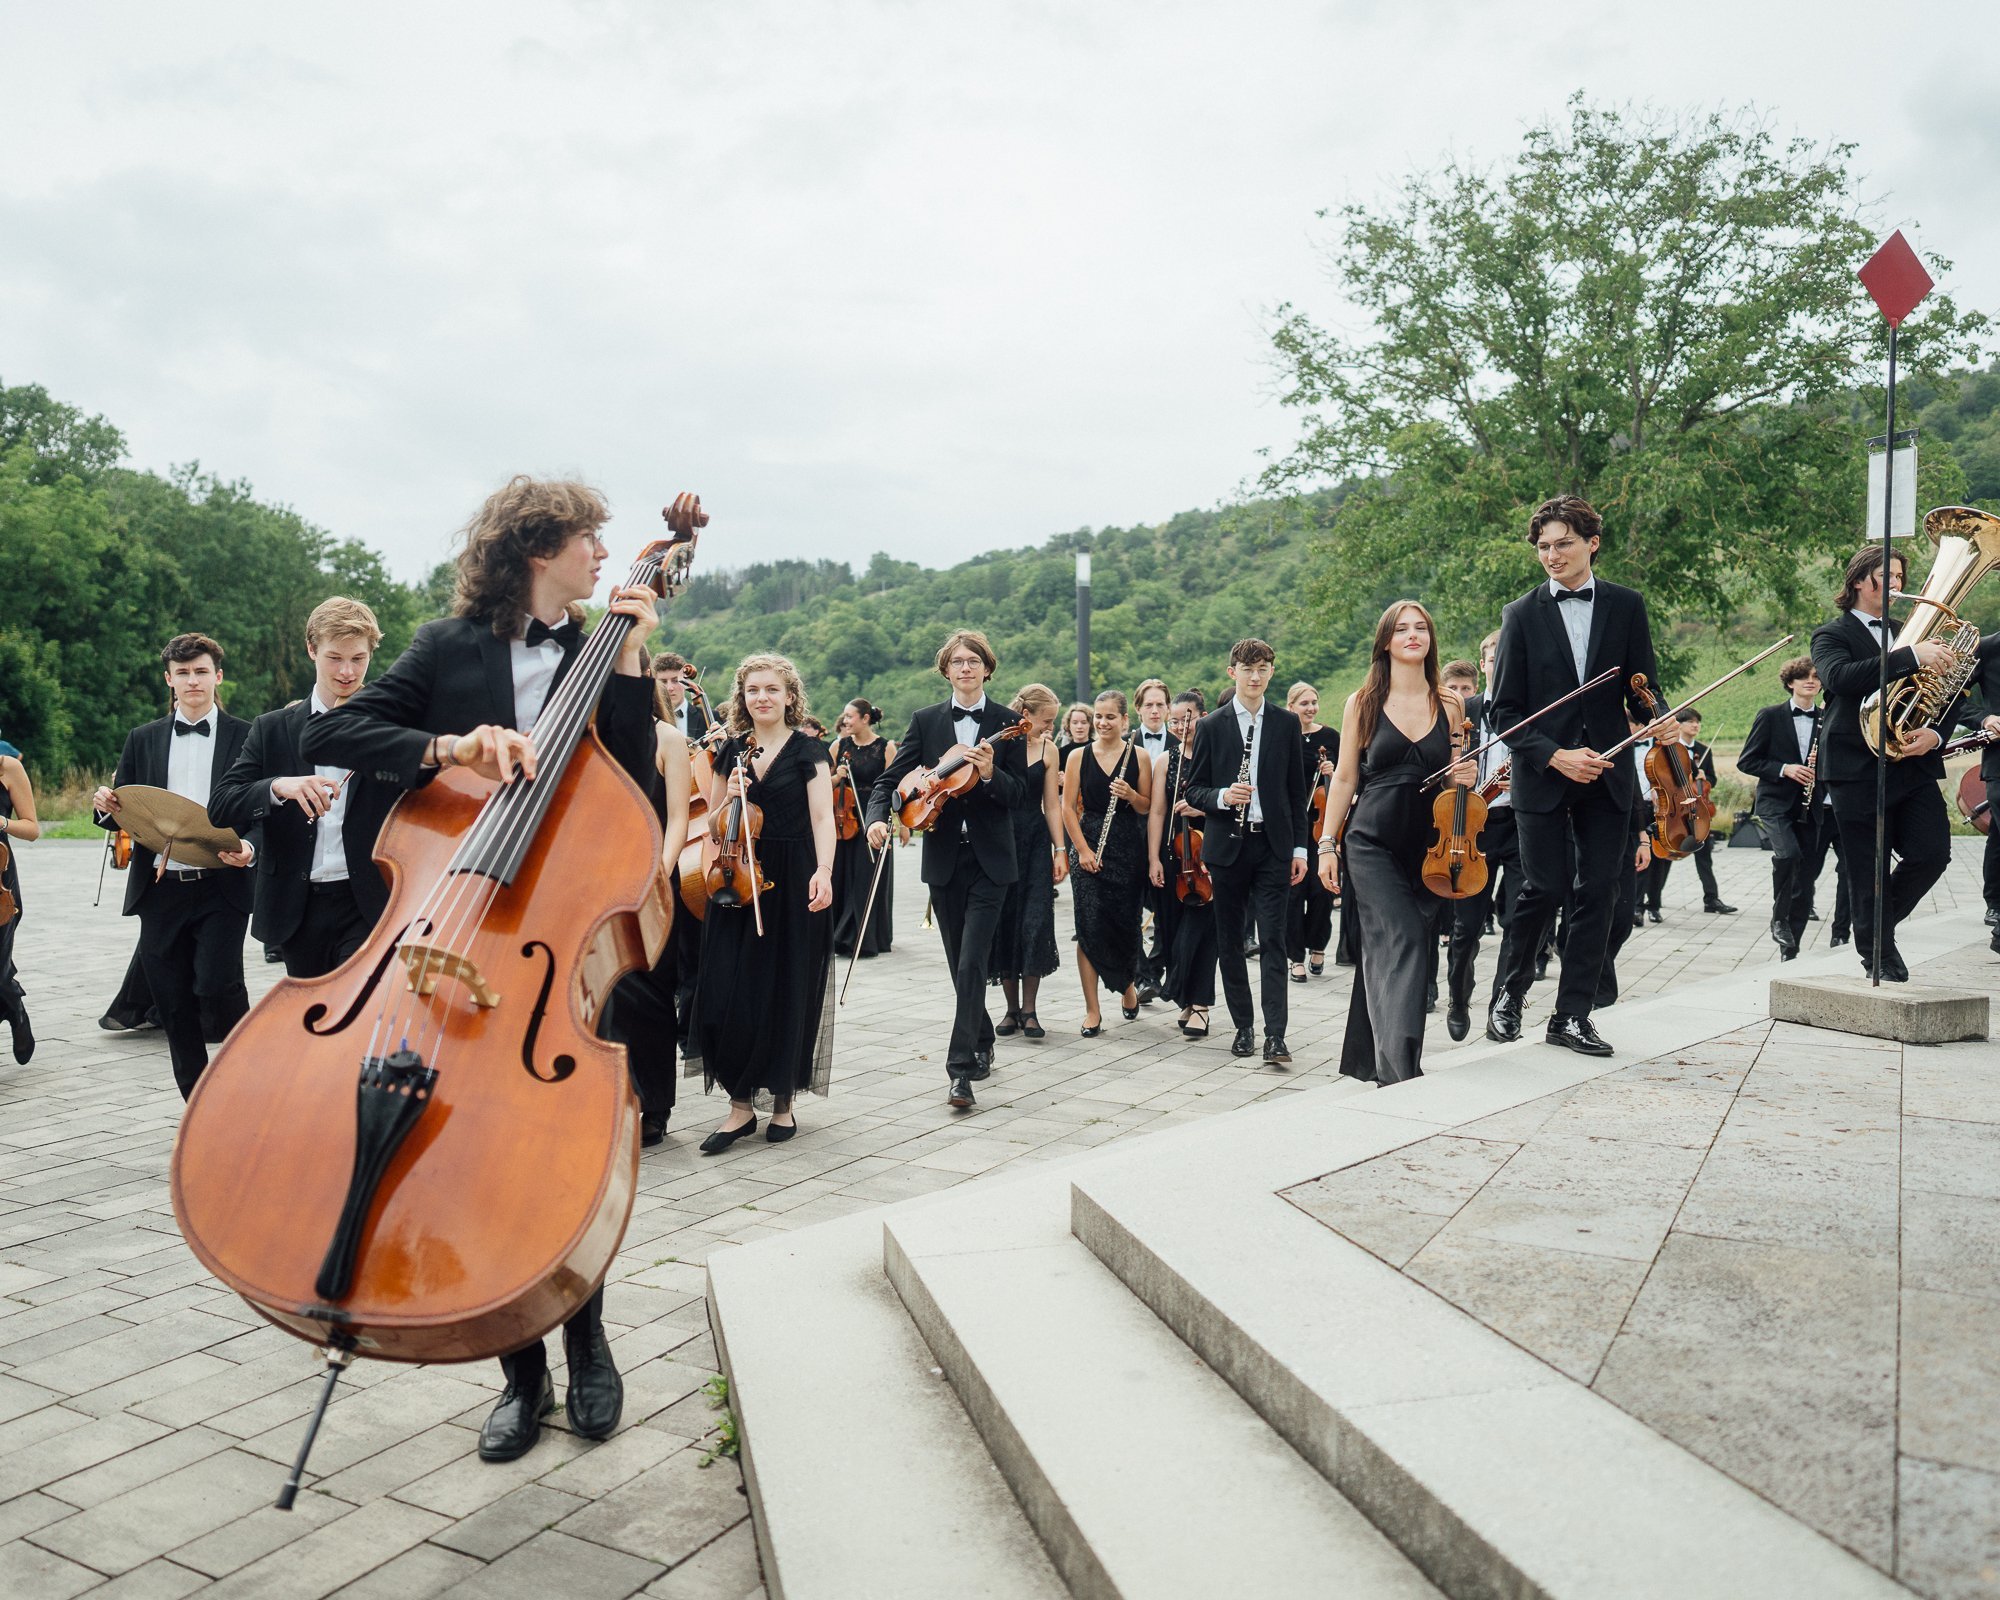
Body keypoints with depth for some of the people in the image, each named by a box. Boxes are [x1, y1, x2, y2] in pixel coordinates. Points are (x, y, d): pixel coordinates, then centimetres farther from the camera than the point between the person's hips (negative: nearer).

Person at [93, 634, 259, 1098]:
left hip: (222, 886, -4)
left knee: (217, 982, -19)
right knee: (173, 1003, 6)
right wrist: (105, 806, -8)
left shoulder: (246, 736, 3)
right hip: (160, 889, 4)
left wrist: (249, 847, -20)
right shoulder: (143, 739, 13)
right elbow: (122, 816, 15)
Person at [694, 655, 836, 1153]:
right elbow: (713, 821, 17)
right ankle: (740, 1104, 6)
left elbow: (822, 817, -9)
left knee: (787, 991, 2)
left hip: (792, 884, -3)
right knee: (731, 991, -3)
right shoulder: (731, 751, 11)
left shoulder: (808, 751, 0)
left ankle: (783, 1100, 16)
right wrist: (728, 795, -4)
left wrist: (823, 872, -22)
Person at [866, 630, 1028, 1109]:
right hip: (944, 859, 3)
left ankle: (961, 1068, -10)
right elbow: (891, 778, 1)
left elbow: (1019, 795, -3)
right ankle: (982, 1043, 32)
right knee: (961, 964, 13)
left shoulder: (1007, 723, -1)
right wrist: (877, 817, -17)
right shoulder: (926, 722, 6)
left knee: (971, 964, -11)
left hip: (988, 860, -3)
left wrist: (991, 774, -22)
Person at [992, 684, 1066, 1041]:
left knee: (1035, 923, -7)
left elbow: (1052, 804, 5)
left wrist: (1060, 849, -1)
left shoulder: (1047, 750, 4)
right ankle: (1012, 1008, 14)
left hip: (1035, 841, 1)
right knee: (1004, 923, 3)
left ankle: (1029, 1009, 1)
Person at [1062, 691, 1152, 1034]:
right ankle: (1092, 1011, 0)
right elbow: (1069, 807, 1)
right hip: (1090, 847, 0)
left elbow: (1148, 808, 6)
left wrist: (1130, 795, -15)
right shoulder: (1078, 756, 3)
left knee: (1126, 924, 5)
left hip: (1129, 849, 1)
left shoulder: (1138, 757, 4)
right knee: (1090, 927, -7)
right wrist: (1082, 849, -9)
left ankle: (1128, 984, 36)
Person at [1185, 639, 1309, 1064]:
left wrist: (1299, 846, 3)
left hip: (1273, 846, -1)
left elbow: (1296, 790, 9)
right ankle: (1243, 1025, 20)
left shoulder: (1287, 724, 7)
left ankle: (1275, 1034, -7)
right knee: (1230, 941, 7)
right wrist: (1222, 797, -17)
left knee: (1272, 940, -6)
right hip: (1227, 846, 1)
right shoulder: (1211, 726, 4)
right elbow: (1194, 790, 4)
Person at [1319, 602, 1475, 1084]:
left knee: (1387, 953, 7)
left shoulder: (1449, 706, 8)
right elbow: (1345, 778, 5)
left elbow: (1454, 775, 17)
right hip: (1372, 842, -3)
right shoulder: (1363, 703, 3)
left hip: (1428, 847, 3)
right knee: (1400, 938, -20)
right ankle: (1399, 1064, -25)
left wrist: (1466, 778, -6)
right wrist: (1327, 844, 0)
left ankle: (1370, 1059, 20)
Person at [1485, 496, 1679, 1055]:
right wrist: (1554, 755, -14)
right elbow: (1506, 709, -2)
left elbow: (1642, 687, 8)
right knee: (1545, 888, -5)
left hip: (1606, 776, 2)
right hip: (1542, 776, -2)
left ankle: (1572, 1015, 12)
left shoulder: (1626, 606, 6)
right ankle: (1507, 997, 16)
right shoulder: (1522, 614, 0)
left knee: (1599, 893, 2)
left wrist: (1659, 721, -15)